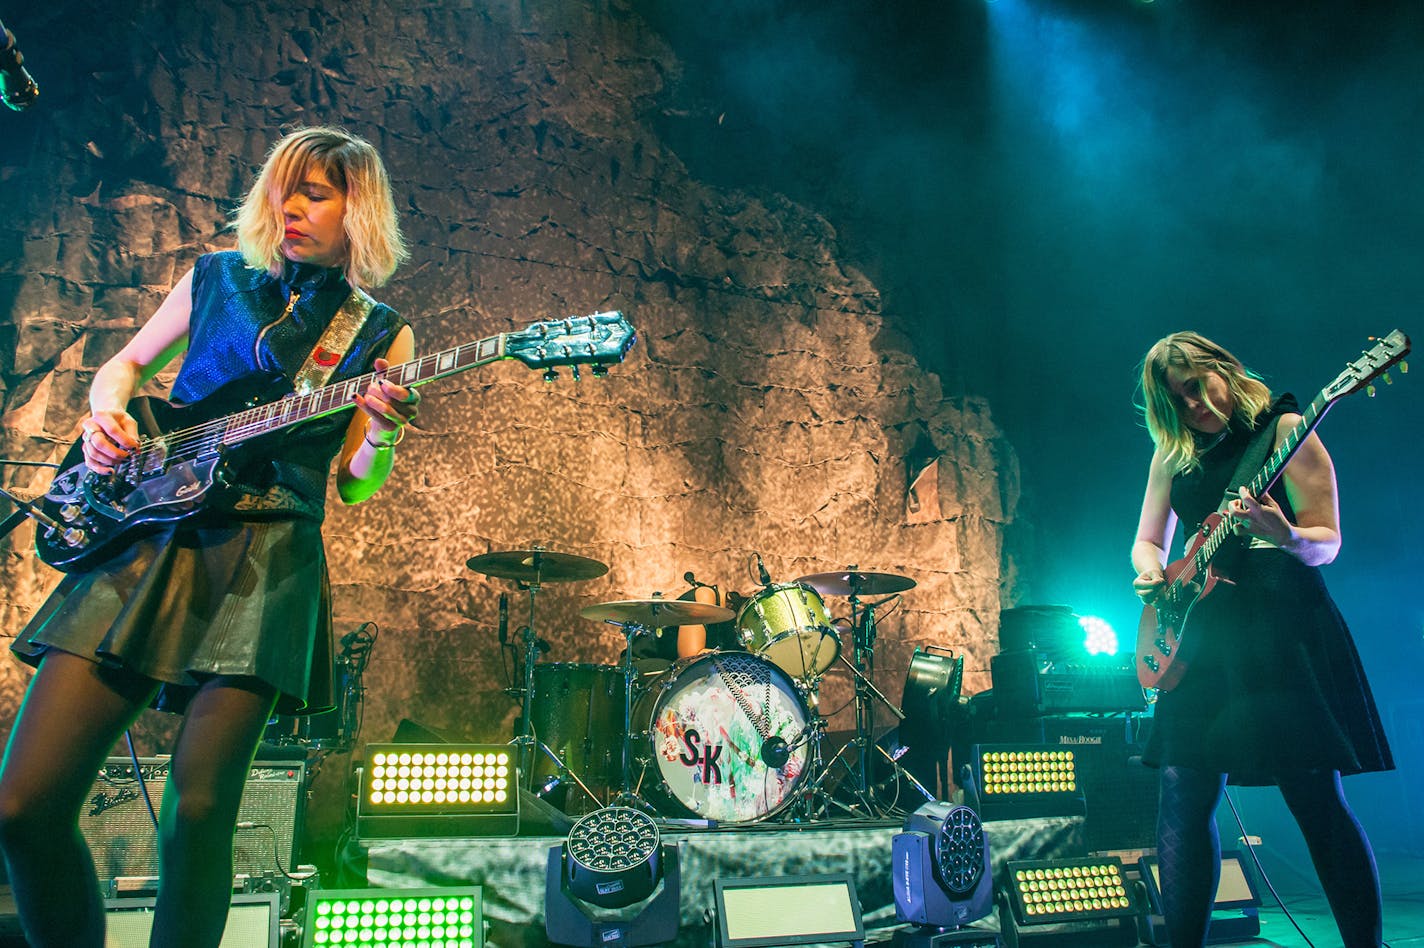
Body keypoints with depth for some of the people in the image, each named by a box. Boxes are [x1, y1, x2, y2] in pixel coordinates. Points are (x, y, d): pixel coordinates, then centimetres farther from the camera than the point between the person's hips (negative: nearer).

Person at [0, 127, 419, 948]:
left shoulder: (381, 337, 9)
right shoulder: (216, 279, 15)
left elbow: (355, 485, 5)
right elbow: (127, 364, 27)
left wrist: (382, 430, -16)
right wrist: (106, 413, 5)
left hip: (268, 560, -2)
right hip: (146, 536, 3)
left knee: (199, 810, -8)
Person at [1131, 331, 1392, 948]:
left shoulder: (1282, 429, 1)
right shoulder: (1172, 456, 15)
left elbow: (1327, 543, -4)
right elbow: (1147, 542, 21)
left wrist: (1285, 536, -26)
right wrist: (1153, 576, -1)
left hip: (1284, 626, -4)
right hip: (1200, 635, 5)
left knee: (1316, 797, -5)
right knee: (1184, 795, -2)